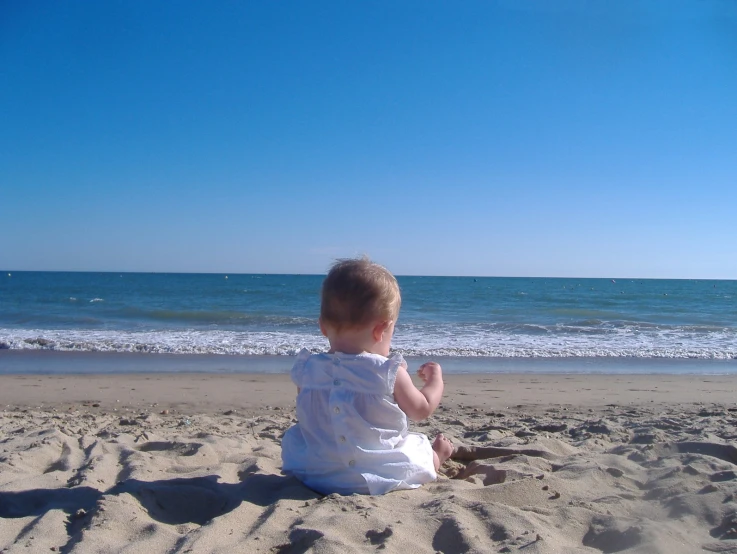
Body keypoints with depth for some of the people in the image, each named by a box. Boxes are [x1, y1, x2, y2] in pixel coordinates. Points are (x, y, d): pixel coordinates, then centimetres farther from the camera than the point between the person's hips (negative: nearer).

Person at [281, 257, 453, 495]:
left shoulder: (306, 370, -10)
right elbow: (422, 410, -2)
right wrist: (436, 379, 17)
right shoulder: (390, 373, -19)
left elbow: (307, 419, 6)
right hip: (381, 476, -3)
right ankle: (436, 458, 52)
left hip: (316, 475, 3)